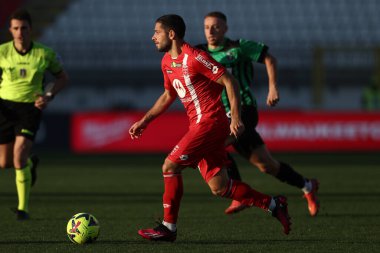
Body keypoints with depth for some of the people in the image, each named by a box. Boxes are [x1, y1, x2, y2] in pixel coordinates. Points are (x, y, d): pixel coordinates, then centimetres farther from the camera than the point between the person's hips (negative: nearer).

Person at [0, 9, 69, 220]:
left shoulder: (44, 54, -5)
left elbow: (62, 77, 10)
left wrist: (49, 96, -6)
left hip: (30, 108, -2)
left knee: (19, 157, -20)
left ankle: (23, 208, -7)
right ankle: (30, 163, 47)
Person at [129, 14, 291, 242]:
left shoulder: (195, 57, -15)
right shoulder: (167, 62, 13)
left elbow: (229, 82, -15)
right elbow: (168, 96, 28)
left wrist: (236, 118, -21)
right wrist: (144, 121, 23)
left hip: (210, 122, -9)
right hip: (199, 125, 9)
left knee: (170, 166, -12)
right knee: (218, 187, 5)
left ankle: (168, 227, -3)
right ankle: (273, 205, 15)